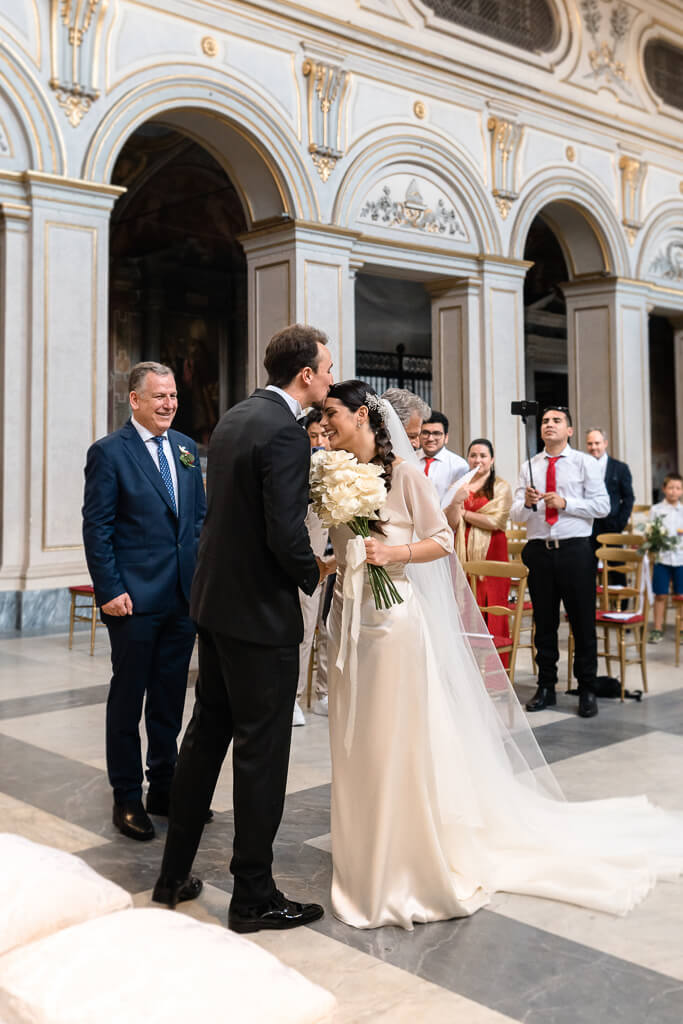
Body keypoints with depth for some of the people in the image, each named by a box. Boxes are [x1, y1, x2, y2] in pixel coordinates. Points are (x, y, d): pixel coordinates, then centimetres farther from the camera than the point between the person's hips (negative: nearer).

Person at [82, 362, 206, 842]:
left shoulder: (186, 447, 10)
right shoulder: (109, 452, -7)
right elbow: (97, 528, -9)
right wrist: (110, 591, -14)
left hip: (184, 596, 6)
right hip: (134, 600, -5)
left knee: (170, 699, 14)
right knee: (128, 699, 7)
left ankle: (165, 787, 28)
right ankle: (127, 798, 20)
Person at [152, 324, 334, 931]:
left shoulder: (233, 419, 10)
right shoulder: (285, 432, -19)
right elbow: (286, 533, -24)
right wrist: (313, 573, -5)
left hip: (214, 600, 10)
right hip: (261, 611, -10)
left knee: (207, 733, 19)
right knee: (262, 750, 2)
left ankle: (175, 874, 31)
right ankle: (253, 896, 16)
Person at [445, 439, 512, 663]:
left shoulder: (501, 487, 3)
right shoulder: (459, 486, 13)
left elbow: (496, 521, -9)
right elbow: (450, 523, 5)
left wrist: (464, 513, -1)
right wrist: (456, 502, -13)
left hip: (490, 553, -3)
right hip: (463, 554, 3)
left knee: (490, 610, -4)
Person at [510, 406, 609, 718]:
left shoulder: (585, 463, 4)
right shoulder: (529, 467, 12)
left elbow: (602, 506, -5)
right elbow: (515, 515, 7)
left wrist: (565, 503, -15)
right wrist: (526, 503, -15)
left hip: (575, 549, -3)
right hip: (538, 550, 3)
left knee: (583, 622, 1)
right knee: (544, 622, 9)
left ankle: (587, 691, 13)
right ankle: (546, 688, 20)